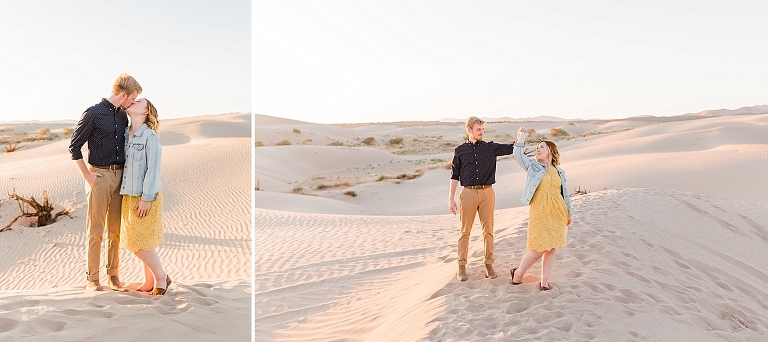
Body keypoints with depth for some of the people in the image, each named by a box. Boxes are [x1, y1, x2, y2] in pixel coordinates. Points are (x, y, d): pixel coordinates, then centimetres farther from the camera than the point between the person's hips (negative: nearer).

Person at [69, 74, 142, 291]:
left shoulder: (123, 116, 12)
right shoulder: (93, 113, -7)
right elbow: (74, 147, -6)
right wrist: (87, 175, -9)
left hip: (119, 176, 6)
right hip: (100, 176, -6)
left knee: (115, 230, 9)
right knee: (95, 230, 0)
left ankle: (113, 275, 17)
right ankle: (92, 278, 9)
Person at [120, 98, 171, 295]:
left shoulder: (150, 137, -13)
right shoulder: (126, 134, 7)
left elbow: (153, 169, -14)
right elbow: (124, 164, 10)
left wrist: (146, 198, -15)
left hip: (145, 196, -7)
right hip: (129, 195, 7)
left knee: (141, 241, -4)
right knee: (138, 241, 11)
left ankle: (161, 277, 14)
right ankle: (149, 281, 23)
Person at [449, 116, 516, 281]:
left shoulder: (491, 148, 8)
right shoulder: (460, 151, 5)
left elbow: (512, 148, 3)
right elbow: (454, 176, 7)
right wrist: (451, 198, 4)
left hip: (487, 192, 1)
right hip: (468, 193, -1)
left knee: (488, 230, 5)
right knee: (465, 231, 3)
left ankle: (488, 264, 16)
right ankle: (462, 266, 11)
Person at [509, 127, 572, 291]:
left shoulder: (560, 172, 14)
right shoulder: (533, 166, 5)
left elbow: (564, 194, 19)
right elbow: (518, 156, -11)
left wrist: (568, 213, 21)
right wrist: (521, 137, -2)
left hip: (558, 213, 4)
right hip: (540, 212, -4)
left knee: (551, 248, 6)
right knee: (538, 249, -6)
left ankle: (544, 281, 16)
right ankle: (518, 273, 15)